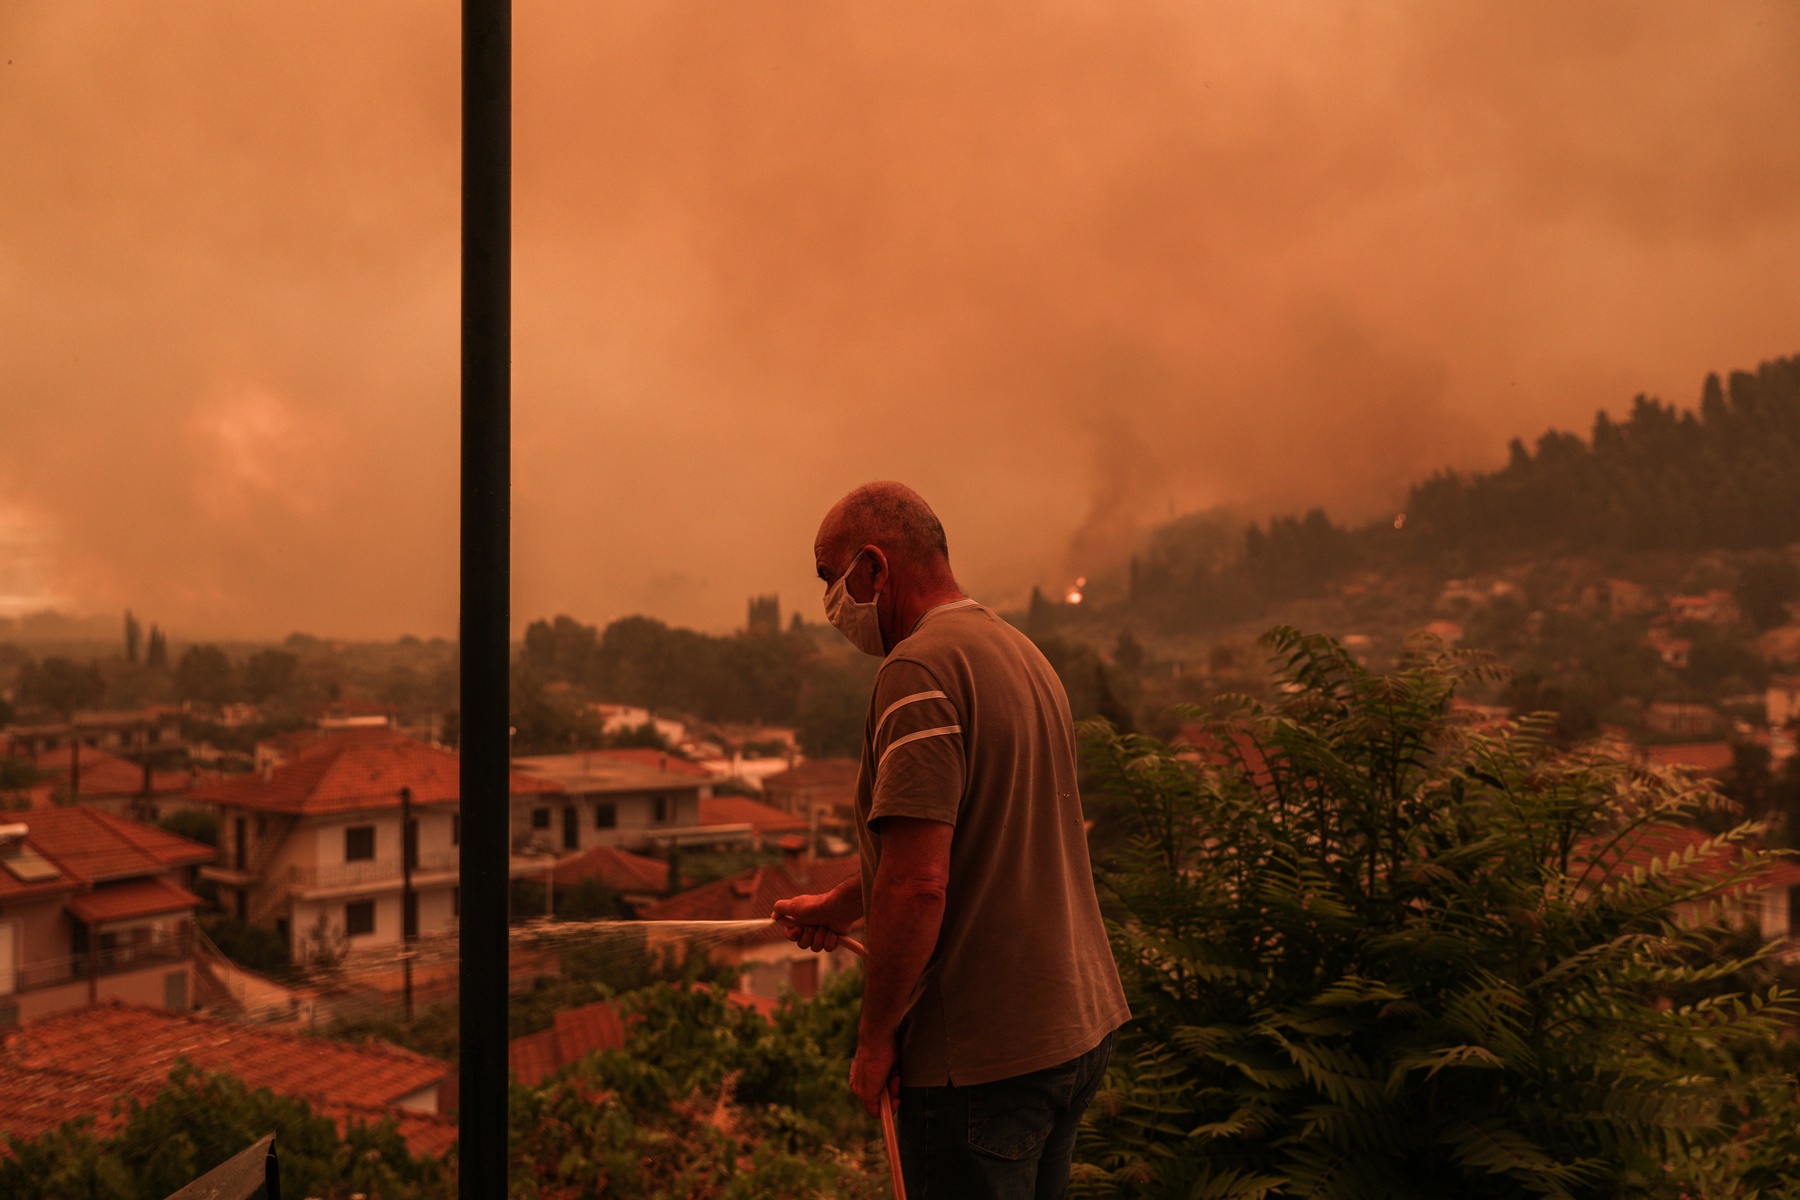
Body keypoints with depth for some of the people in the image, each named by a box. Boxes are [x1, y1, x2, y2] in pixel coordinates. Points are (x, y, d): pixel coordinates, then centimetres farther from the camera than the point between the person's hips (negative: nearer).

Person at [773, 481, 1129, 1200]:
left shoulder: (921, 670, -17)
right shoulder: (1021, 654, 13)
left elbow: (918, 884, -25)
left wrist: (874, 1038, -13)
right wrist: (839, 906, 31)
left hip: (984, 1057, -9)